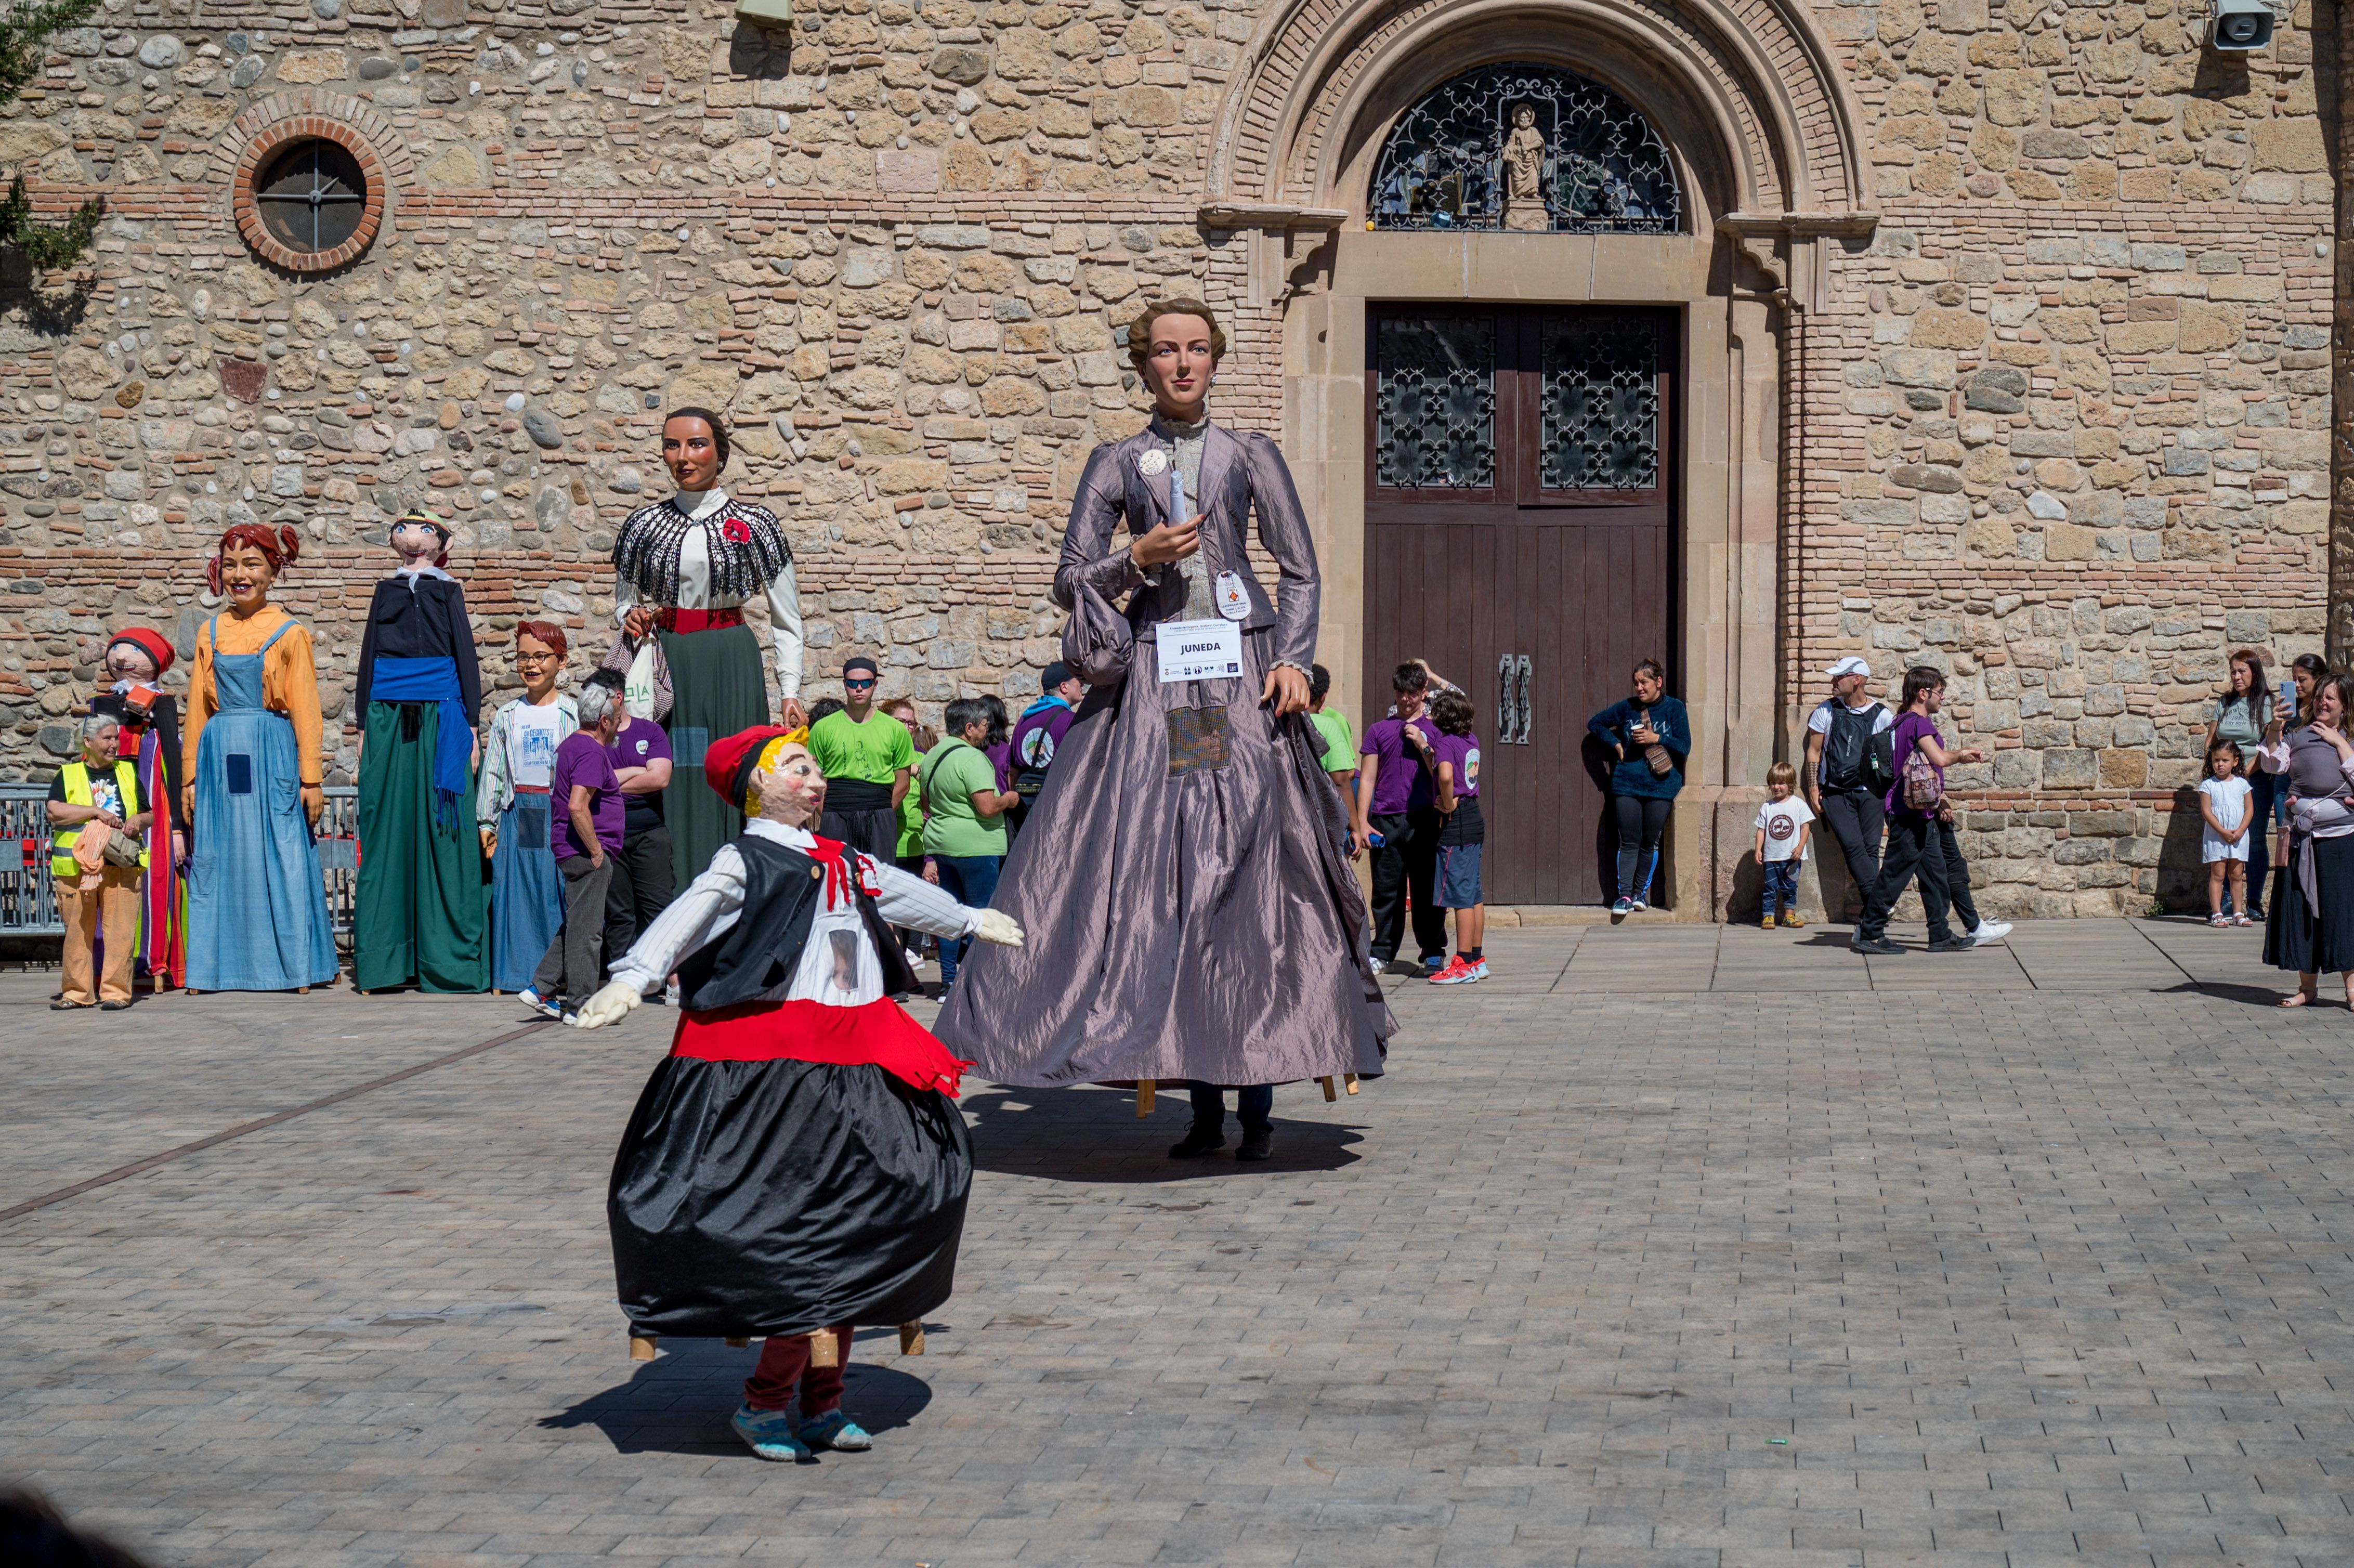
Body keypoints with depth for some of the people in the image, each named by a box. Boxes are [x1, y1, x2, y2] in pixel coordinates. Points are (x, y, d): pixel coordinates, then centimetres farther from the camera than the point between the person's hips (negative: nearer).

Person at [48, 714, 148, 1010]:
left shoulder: (128, 772, 17)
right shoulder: (67, 775, 8)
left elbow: (150, 815, 19)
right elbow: (54, 811, -8)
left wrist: (138, 820, -4)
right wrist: (96, 811, -15)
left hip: (121, 865, 1)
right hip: (76, 866, -1)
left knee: (120, 930, -5)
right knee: (78, 930, 2)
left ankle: (116, 991, -1)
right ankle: (77, 991, 11)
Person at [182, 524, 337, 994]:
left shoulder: (291, 634, 1)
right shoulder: (210, 634, 11)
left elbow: (305, 709, -1)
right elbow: (197, 708, 13)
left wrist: (310, 778, -6)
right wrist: (190, 776, 9)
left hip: (272, 756, -3)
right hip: (219, 756, 3)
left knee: (279, 859, -2)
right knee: (218, 859, 4)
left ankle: (292, 966, 4)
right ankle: (223, 965, 11)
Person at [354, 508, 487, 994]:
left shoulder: (385, 592, 7)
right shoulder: (448, 593, 2)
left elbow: (368, 658, 7)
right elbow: (465, 656, 0)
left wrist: (364, 725, 10)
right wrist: (472, 723, 2)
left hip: (386, 717, 2)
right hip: (440, 714, -2)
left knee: (387, 831, 3)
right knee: (440, 831, 0)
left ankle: (383, 959, 3)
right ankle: (444, 958, -1)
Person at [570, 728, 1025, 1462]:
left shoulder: (848, 866, 20)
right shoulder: (744, 864, -4)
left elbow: (905, 895, 40)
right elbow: (687, 919, -21)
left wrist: (971, 920, 56)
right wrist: (632, 980, -38)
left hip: (856, 1066, 8)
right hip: (771, 1063, -8)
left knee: (851, 1225, 6)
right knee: (798, 1227, -13)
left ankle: (821, 1401, 15)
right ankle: (765, 1403, -2)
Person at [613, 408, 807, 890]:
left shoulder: (754, 524, 2)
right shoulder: (645, 525, 8)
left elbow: (786, 619, 5)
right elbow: (623, 601, 21)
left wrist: (790, 692, -3)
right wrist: (632, 618, -3)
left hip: (731, 665, -2)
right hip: (665, 662, 2)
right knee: (672, 780, -3)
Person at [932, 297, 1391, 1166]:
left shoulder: (1251, 456, 11)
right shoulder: (1116, 463, 12)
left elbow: (1303, 573, 10)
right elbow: (1071, 580, 9)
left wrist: (1294, 661, -4)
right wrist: (1138, 558, -8)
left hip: (1242, 678, -1)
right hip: (1151, 683, 1)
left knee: (1254, 869, -7)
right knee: (1162, 874, -5)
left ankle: (1258, 1098, -2)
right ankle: (1204, 1099, 0)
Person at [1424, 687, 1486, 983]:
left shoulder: (1445, 741, -13)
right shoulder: (1472, 740, 10)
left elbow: (1445, 775, -32)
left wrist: (1448, 804, -18)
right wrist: (1425, 747, 24)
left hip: (1456, 823, -9)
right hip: (1474, 817, 9)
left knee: (1461, 894, -6)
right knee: (1474, 894, 13)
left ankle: (1464, 965, -5)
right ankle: (1477, 960, 19)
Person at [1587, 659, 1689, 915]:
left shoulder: (1674, 708, 1)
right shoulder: (1627, 707, 6)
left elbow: (1684, 747, -3)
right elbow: (1595, 723, 18)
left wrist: (1656, 738, -15)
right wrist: (1616, 744, 6)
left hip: (1660, 786, -1)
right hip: (1627, 785, 1)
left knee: (1650, 843, 5)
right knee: (1629, 843, -3)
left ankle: (1641, 892, 17)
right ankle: (1624, 895, -3)